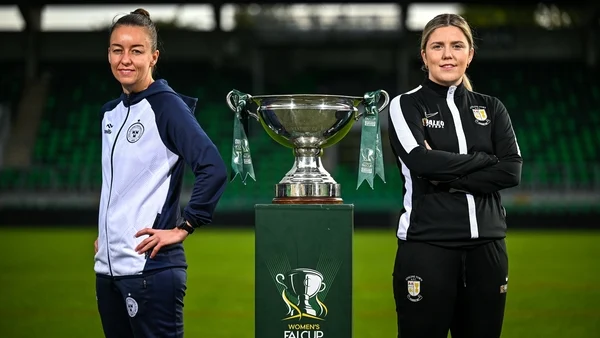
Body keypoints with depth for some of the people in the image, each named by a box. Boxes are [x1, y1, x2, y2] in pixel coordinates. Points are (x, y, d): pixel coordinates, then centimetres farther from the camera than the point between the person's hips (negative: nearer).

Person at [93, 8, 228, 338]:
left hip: (150, 268, -8)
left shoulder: (167, 106, -8)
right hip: (107, 267, 8)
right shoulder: (110, 112, 14)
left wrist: (183, 227, -15)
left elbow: (214, 169, -18)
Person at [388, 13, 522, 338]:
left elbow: (512, 171, -2)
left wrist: (447, 178, -11)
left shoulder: (491, 108, 12)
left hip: (487, 247, 3)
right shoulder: (406, 105, 3)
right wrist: (485, 161, -6)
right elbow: (422, 161, -15)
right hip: (427, 246, -3)